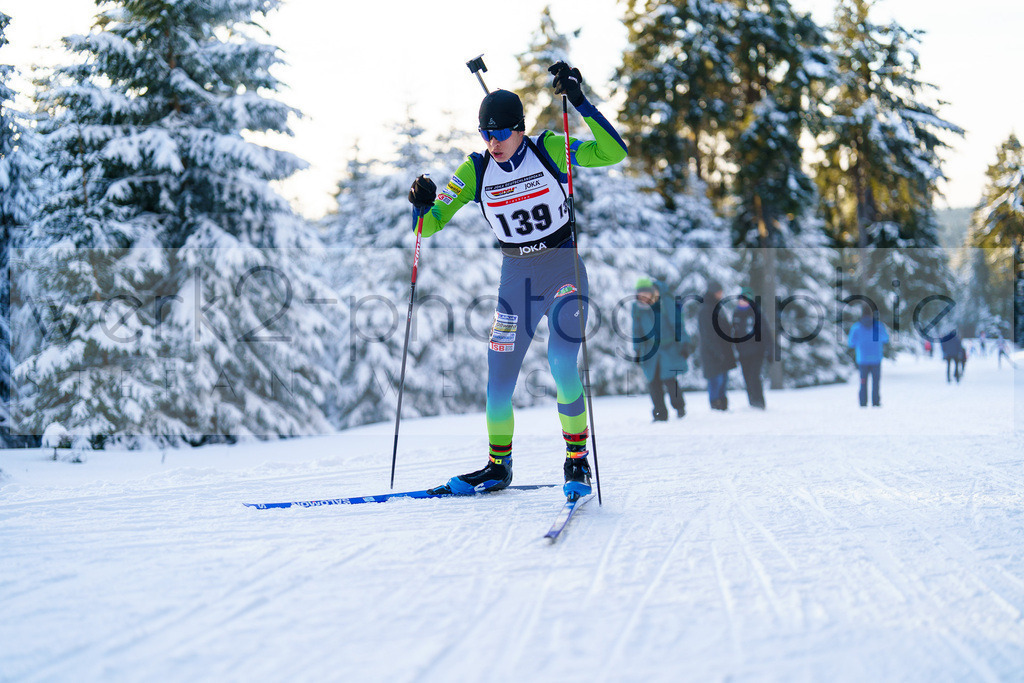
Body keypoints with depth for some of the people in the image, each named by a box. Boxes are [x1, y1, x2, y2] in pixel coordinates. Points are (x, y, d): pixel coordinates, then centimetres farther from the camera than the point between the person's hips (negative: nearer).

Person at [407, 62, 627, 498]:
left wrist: (579, 103, -28)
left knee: (561, 361, -21)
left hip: (564, 270, -3)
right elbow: (432, 224, -3)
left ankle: (578, 460, -5)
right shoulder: (475, 171, -4)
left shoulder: (549, 151, -11)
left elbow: (613, 152, -20)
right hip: (517, 277, 4)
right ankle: (498, 465, 22)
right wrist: (422, 205, -26)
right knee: (498, 378, 2)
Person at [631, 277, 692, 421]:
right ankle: (660, 414, 8)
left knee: (668, 379, -12)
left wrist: (684, 343, -5)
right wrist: (637, 350, 12)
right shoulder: (637, 308, 1)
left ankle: (679, 406, 13)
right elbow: (637, 330, 12)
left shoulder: (666, 303, -10)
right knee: (653, 382, -3)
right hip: (650, 349, 4)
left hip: (669, 348, -3)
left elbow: (678, 324, -4)